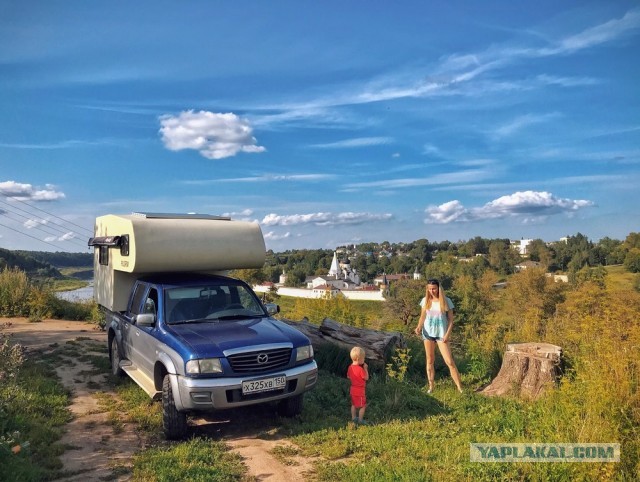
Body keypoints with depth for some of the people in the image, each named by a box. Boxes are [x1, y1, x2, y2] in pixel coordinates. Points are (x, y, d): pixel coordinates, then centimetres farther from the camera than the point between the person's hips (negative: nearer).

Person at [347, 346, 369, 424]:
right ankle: (360, 420, 17)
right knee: (363, 406, 9)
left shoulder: (350, 367, -3)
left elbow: (348, 376, 10)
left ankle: (353, 418, 33)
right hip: (360, 391, -7)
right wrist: (365, 369, -11)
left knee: (354, 405, 21)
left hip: (352, 390, 7)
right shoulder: (360, 369, -26)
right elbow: (366, 378, -17)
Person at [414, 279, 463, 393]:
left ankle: (460, 388, 1)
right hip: (428, 333, 3)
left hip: (441, 334, -2)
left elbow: (451, 319, -2)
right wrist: (419, 327, -11)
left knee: (449, 361, -6)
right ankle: (431, 387, 17)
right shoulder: (425, 300, 1)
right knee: (430, 361, 9)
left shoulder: (446, 301, -6)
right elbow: (422, 317, 8)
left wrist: (447, 334, -13)